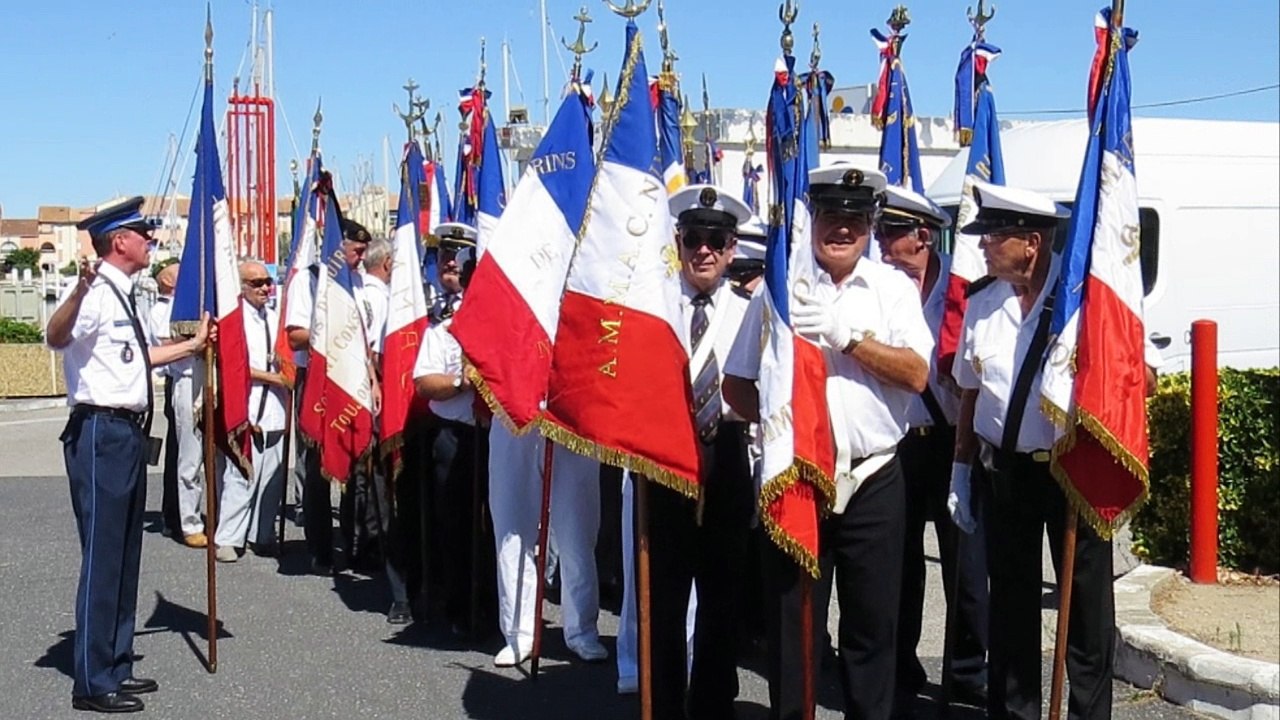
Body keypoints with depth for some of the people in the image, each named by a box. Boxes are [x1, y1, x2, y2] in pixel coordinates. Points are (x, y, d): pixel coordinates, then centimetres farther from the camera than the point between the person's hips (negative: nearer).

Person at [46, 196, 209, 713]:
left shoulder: (122, 296, 16)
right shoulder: (97, 293, -14)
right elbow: (56, 338, -34)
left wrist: (191, 345, 37)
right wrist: (80, 289, -51)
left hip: (128, 434, 10)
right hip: (101, 433, -10)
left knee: (125, 555, 16)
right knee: (101, 556, -5)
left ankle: (115, 667, 27)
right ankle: (91, 683, 3)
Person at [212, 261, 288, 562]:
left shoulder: (274, 319, 18)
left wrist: (287, 376, 8)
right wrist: (270, 377, -9)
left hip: (273, 410, 6)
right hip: (246, 409, -6)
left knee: (271, 477, 7)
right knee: (241, 475, -10)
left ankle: (263, 536, 15)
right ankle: (228, 539, -3)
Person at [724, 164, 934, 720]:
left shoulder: (894, 288, 6)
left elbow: (916, 374, -7)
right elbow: (737, 386, 5)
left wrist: (846, 337, -15)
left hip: (873, 480, 1)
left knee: (873, 622, 9)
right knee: (791, 621, 6)